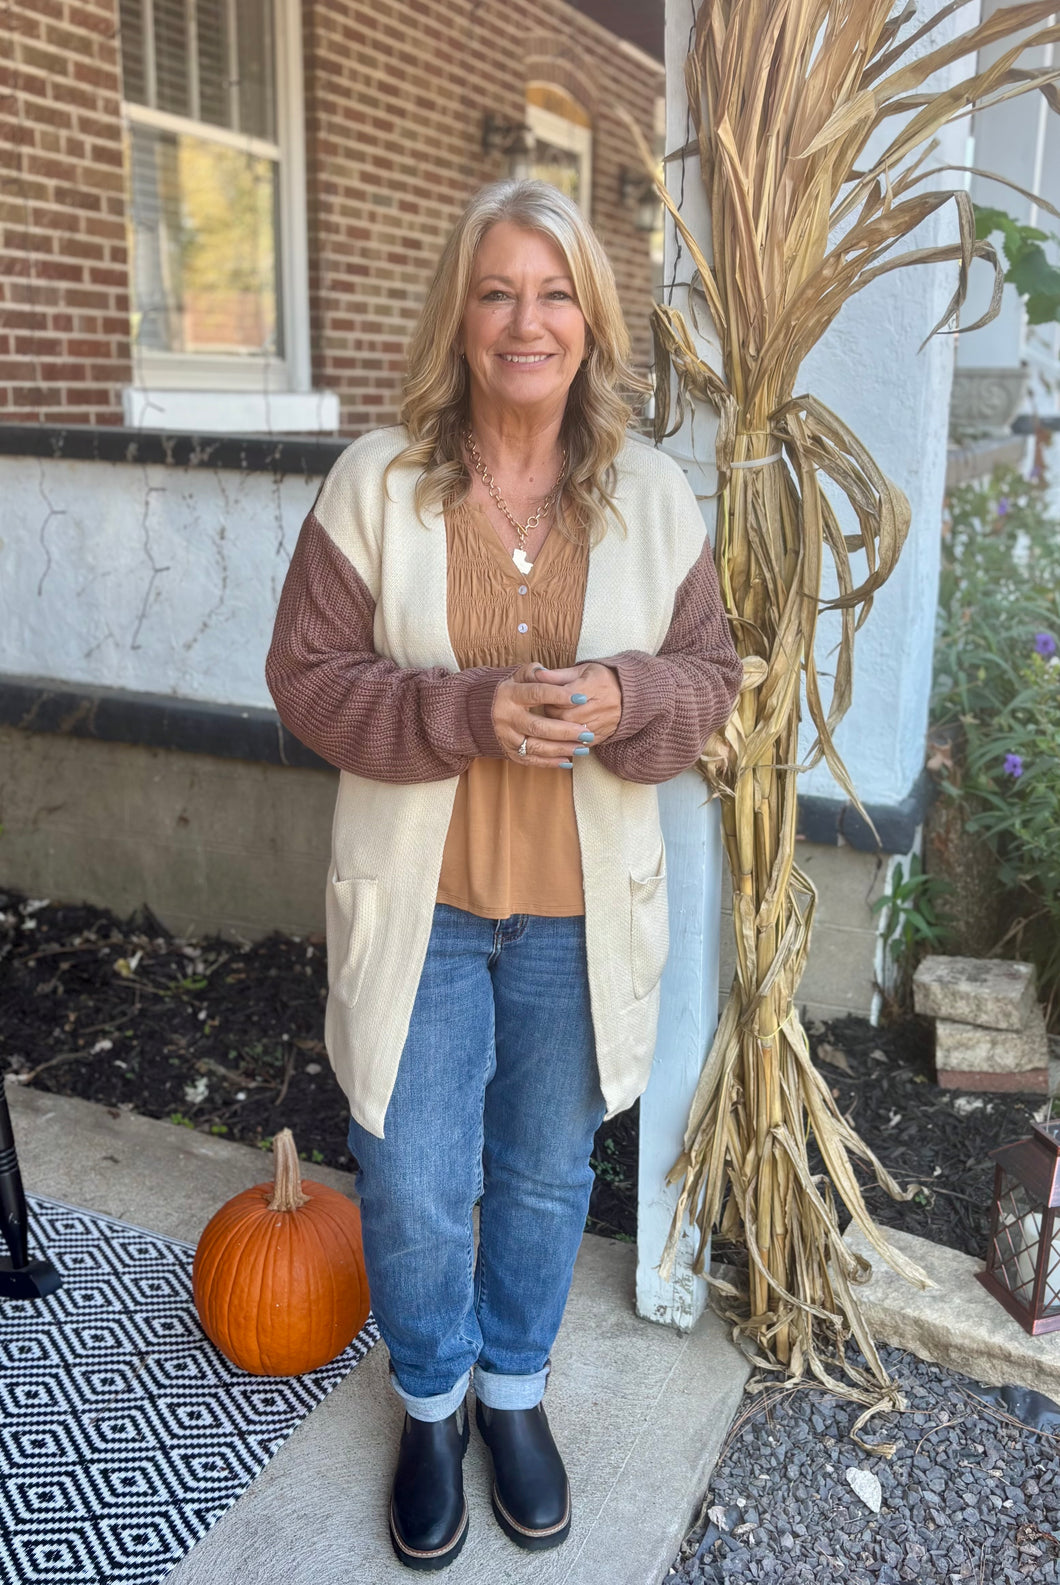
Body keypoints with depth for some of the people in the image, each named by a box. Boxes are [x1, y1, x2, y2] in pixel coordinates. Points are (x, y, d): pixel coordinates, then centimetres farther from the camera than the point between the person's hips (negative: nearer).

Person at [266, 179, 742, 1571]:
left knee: (548, 1172, 18)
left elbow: (710, 672, 3)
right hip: (417, 902, -1)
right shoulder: (375, 481, -8)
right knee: (413, 1192, 7)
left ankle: (515, 1389, 47)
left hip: (581, 910, 2)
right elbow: (309, 676, -7)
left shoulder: (653, 493, -2)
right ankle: (431, 1405, 40)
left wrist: (626, 700, -20)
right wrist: (472, 712, -23)